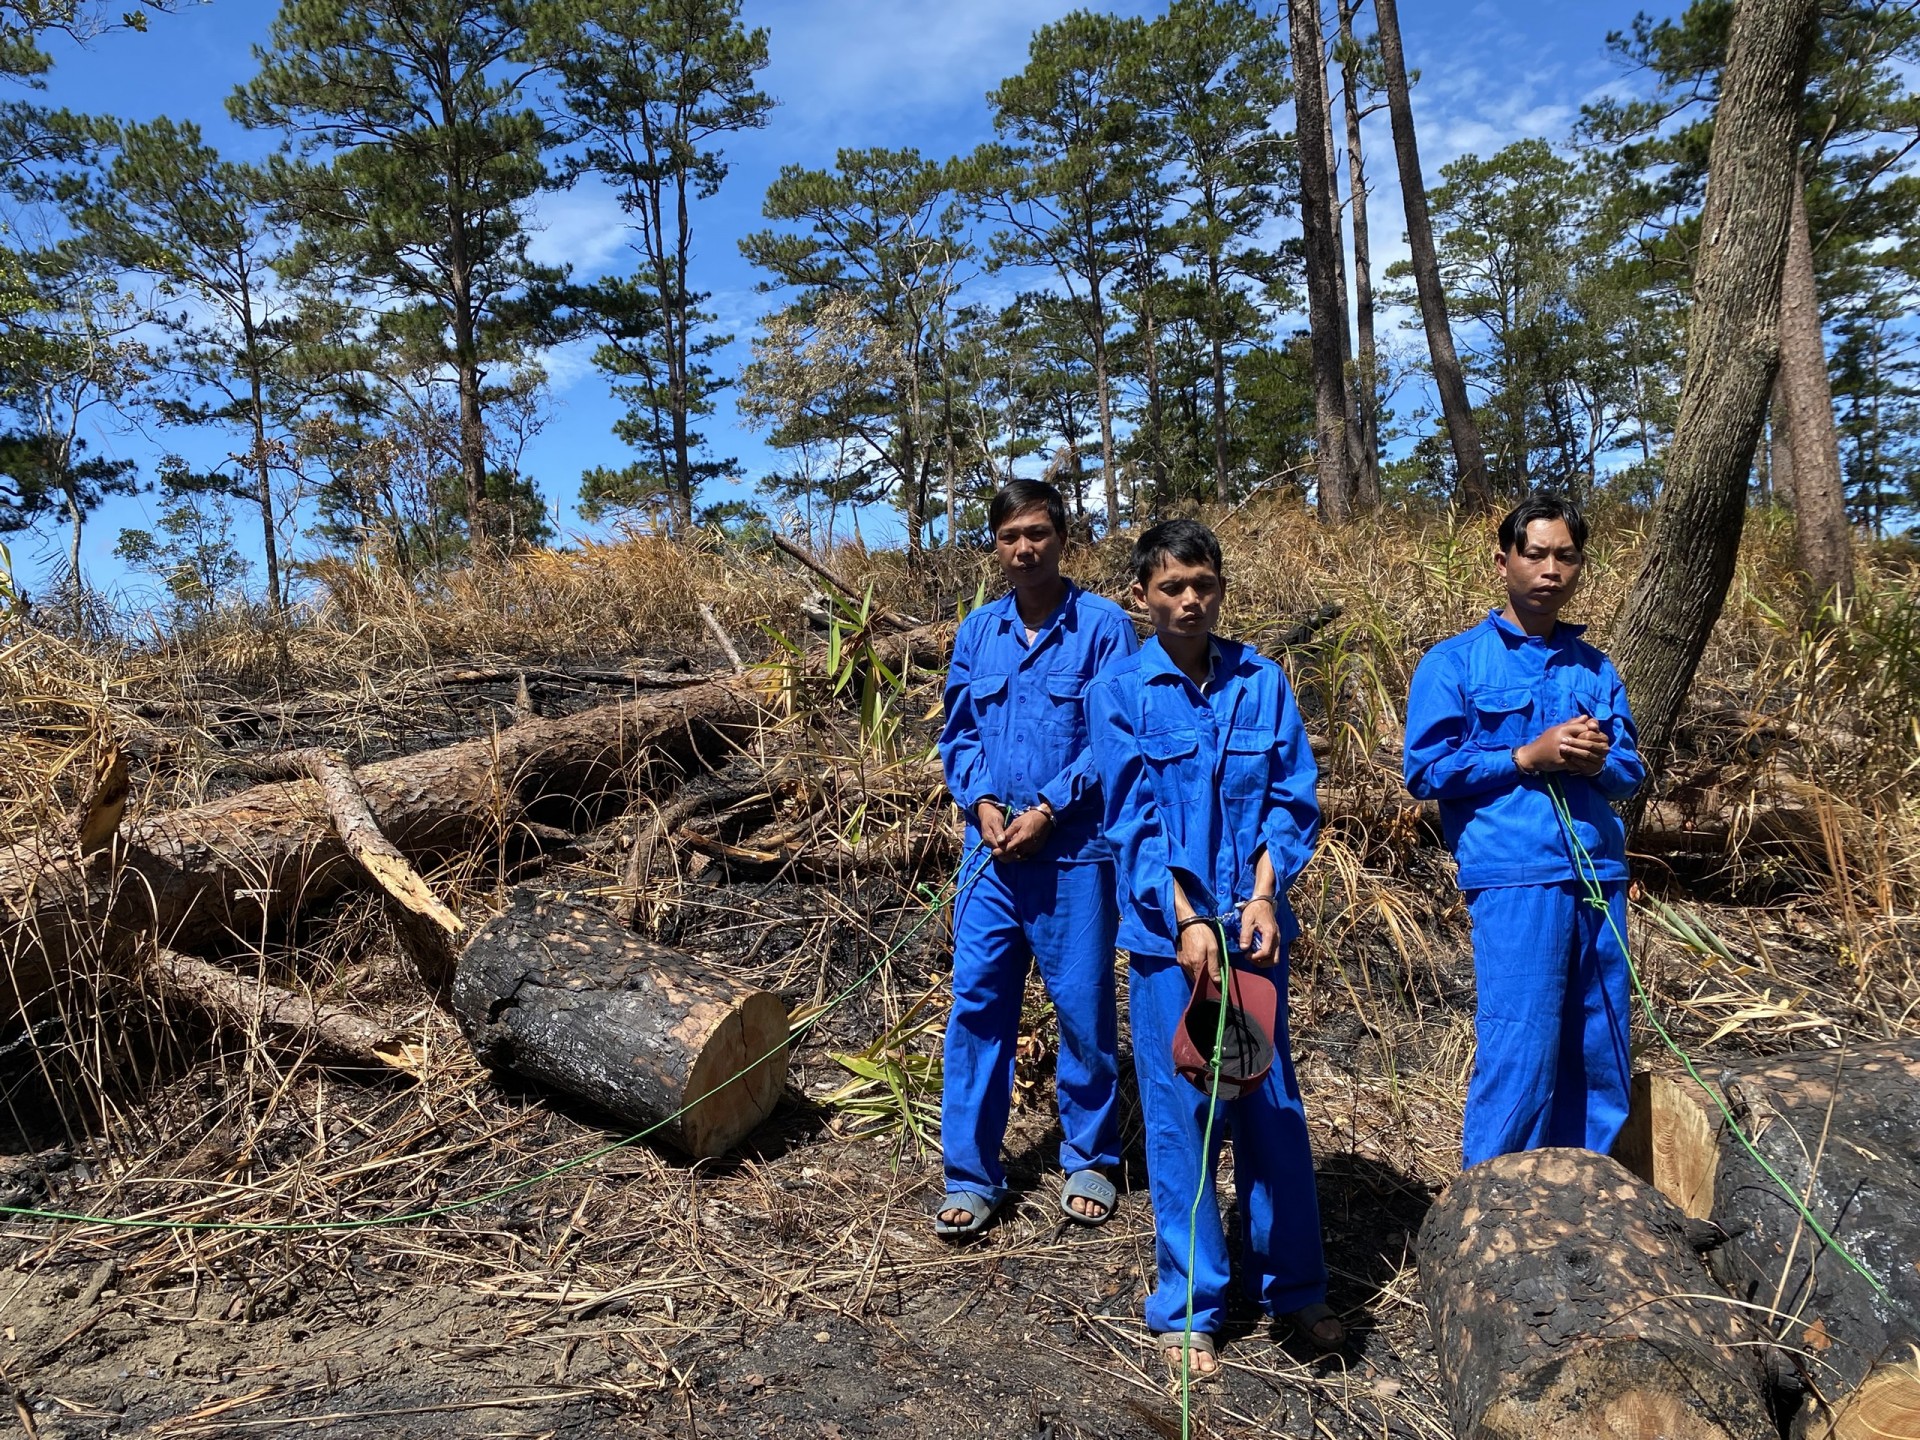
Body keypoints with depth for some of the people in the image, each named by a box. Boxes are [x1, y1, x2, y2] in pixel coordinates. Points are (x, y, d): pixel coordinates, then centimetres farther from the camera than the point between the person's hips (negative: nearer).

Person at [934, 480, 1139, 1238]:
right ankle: (971, 1175, 16)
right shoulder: (977, 631, 8)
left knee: (1084, 1009, 8)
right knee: (976, 1006, 4)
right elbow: (957, 731, 12)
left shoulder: (1103, 625, -5)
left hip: (1074, 850, -3)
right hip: (991, 852, 4)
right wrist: (982, 802, -5)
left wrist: (1047, 809, -12)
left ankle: (1089, 1160, 27)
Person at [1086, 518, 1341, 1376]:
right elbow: (1135, 821, -6)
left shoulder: (1261, 682, 4)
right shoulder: (1119, 693, -3)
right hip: (1166, 929, -2)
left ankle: (1292, 1286, 29)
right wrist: (1187, 922, -13)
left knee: (1274, 1101, 11)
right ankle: (1185, 1308, 19)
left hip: (1253, 925, 2)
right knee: (1180, 1113, 4)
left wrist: (1264, 897, -10)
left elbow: (1292, 798, 3)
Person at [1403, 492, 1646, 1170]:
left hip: (1599, 876, 5)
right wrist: (1527, 758, -12)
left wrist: (1599, 760, -4)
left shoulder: (1595, 668, 16)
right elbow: (1426, 768, -4)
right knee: (1518, 1061, -6)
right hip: (1514, 878, -5)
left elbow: (1631, 769, 19)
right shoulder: (1456, 662, 2)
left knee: (1599, 1058, 10)